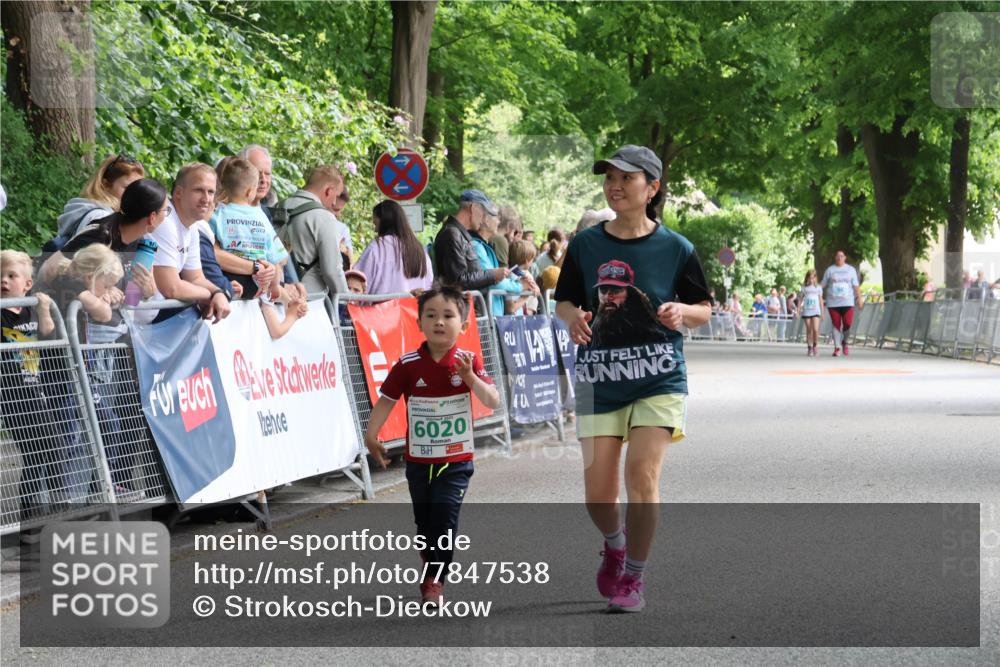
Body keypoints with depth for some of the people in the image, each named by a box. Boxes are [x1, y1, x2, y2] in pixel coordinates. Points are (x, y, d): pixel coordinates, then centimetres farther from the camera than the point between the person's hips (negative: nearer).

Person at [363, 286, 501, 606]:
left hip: (456, 461, -2)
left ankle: (433, 582, -6)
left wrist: (470, 377, -27)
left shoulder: (467, 361, -6)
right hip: (419, 460, 2)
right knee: (424, 520, 13)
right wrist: (371, 435, -12)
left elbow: (493, 402, -12)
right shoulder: (409, 364, -7)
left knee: (445, 518, -12)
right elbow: (386, 399, -2)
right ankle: (431, 568, 35)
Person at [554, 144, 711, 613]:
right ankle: (614, 546, 35)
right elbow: (564, 301, 12)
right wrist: (573, 317, -11)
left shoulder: (675, 248, -2)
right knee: (597, 492, 0)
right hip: (599, 380, 2)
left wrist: (680, 312, -16)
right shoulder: (585, 244, 3)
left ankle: (634, 578, 3)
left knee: (642, 474, -15)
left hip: (658, 379, -2)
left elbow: (704, 310, 6)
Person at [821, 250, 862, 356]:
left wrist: (859, 298, 2)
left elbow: (856, 285, 10)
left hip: (847, 302, 0)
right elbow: (823, 284, 12)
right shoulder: (830, 270, 10)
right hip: (833, 302, 0)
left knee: (847, 323, -12)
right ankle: (837, 347, 5)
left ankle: (844, 342, 14)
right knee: (836, 325, -2)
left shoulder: (851, 269, 11)